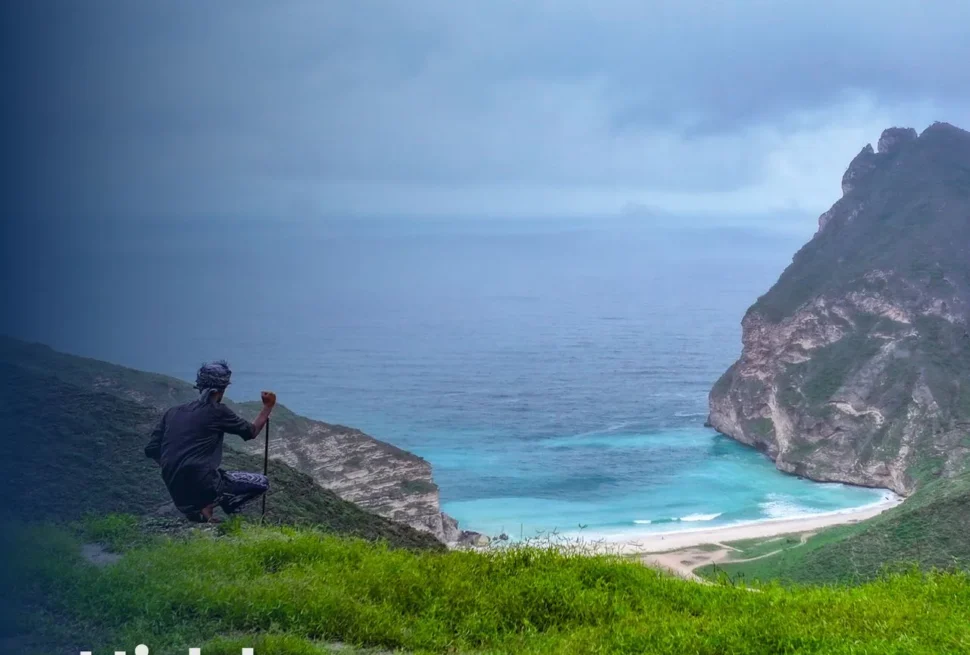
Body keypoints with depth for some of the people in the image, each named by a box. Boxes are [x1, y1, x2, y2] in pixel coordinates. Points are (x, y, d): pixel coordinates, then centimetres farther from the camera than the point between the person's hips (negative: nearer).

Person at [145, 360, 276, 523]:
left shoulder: (173, 412, 12)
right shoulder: (217, 411, -3)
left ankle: (193, 509, 8)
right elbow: (251, 432, 11)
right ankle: (208, 506, -6)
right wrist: (268, 407, 22)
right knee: (261, 483, 8)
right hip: (203, 484, -7)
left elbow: (151, 450, 12)